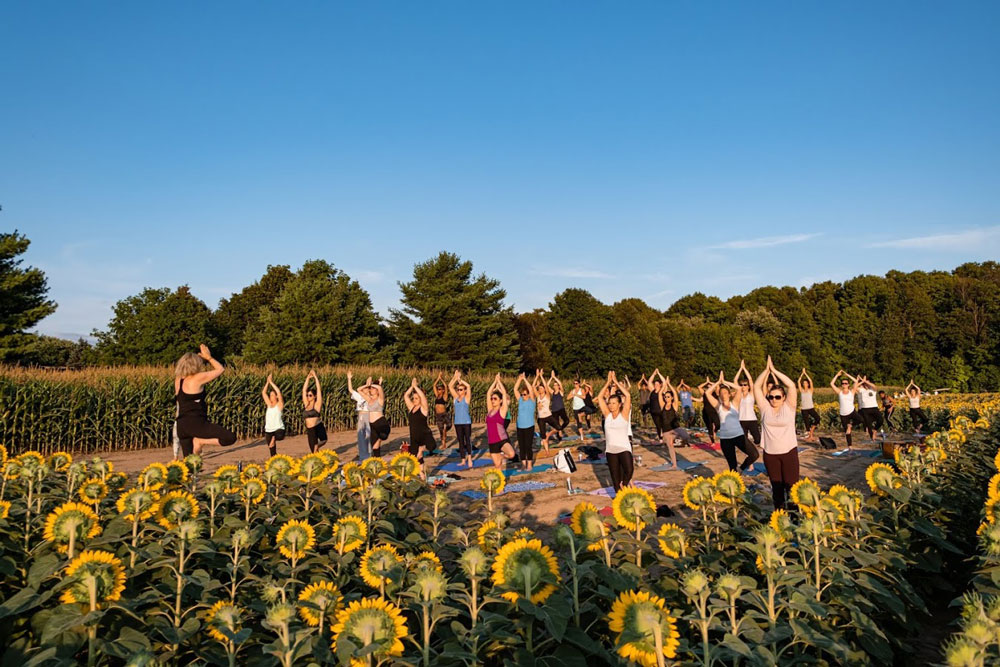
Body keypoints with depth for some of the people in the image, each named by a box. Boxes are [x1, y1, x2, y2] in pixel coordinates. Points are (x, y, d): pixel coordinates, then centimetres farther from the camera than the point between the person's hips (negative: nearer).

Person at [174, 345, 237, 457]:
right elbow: (221, 369, 4)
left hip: (181, 426, 8)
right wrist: (208, 357, 17)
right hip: (196, 423, -8)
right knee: (230, 437, -15)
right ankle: (200, 441, -19)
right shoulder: (198, 378, -7)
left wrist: (200, 357, 29)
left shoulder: (178, 380, 12)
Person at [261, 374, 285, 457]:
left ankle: (274, 439, -11)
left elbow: (279, 392, -15)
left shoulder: (280, 405, -2)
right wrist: (267, 382, 4)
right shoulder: (269, 404, 12)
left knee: (279, 436, -40)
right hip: (269, 430, 5)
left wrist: (271, 382, -9)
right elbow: (263, 392, 11)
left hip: (278, 429, -5)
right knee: (272, 452, 6)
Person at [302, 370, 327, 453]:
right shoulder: (306, 404, 11)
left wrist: (315, 377, -1)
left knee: (323, 441, -25)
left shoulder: (317, 404, 0)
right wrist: (308, 378, 9)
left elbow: (319, 389, -4)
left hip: (318, 428, -4)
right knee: (314, 451, 2)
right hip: (310, 430, 4)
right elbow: (304, 390, 12)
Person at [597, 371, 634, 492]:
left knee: (629, 470, -26)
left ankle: (624, 484, 1)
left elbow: (628, 395, -14)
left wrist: (616, 382, -10)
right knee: (615, 478, 9)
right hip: (610, 450, 4)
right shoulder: (607, 415, 5)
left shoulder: (624, 414, -4)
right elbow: (600, 397, 2)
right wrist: (608, 382, -1)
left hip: (624, 448, -4)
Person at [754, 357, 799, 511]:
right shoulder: (765, 408, 0)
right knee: (776, 486, 14)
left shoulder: (788, 407, -4)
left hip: (789, 452, -2)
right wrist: (766, 369, -8)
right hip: (770, 454, 3)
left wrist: (774, 370, -14)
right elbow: (756, 387, -3)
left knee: (791, 485, 0)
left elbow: (791, 385, -15)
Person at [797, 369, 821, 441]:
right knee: (806, 422, 0)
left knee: (817, 418, -22)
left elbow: (810, 381, -6)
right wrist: (802, 373, 2)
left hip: (811, 408, -1)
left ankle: (812, 429, -1)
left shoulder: (810, 390, 3)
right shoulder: (801, 391, 7)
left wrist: (805, 373, -4)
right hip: (804, 409, 1)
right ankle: (810, 435, 10)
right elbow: (798, 381, 1)